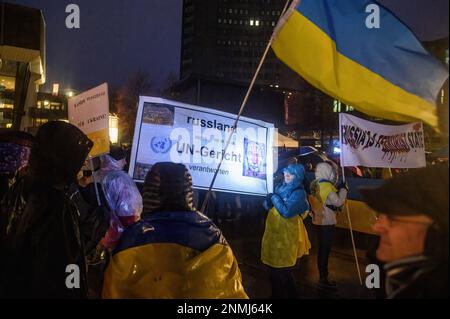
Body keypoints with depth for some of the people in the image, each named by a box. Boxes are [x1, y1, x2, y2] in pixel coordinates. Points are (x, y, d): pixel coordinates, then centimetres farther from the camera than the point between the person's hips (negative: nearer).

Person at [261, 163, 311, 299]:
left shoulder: (299, 193, -15)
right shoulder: (281, 187, 8)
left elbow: (286, 212, -26)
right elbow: (267, 206, 9)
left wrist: (275, 198, -16)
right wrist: (269, 200, -13)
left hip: (286, 235, -7)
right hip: (274, 232, 8)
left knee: (281, 269, 5)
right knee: (273, 265, 19)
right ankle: (278, 294, 38)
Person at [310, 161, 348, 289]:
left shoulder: (315, 184, 7)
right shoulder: (327, 186, -19)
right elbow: (338, 202, -18)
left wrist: (338, 190, 9)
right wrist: (343, 189, -5)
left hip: (318, 221, 9)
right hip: (327, 223, -9)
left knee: (321, 249, 16)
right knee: (325, 250, -1)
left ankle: (323, 277, 27)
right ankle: (323, 280, 8)